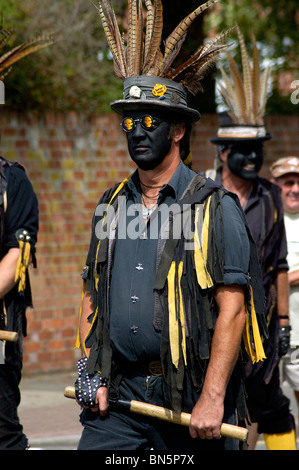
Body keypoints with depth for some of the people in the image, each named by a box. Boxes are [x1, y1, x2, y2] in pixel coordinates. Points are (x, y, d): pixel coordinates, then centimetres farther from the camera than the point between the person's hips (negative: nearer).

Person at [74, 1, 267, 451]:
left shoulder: (215, 207, -4)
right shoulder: (110, 207, 14)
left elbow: (232, 310, -10)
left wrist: (213, 398, -16)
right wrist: (88, 370, 4)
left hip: (187, 395, -4)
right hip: (116, 395, 4)